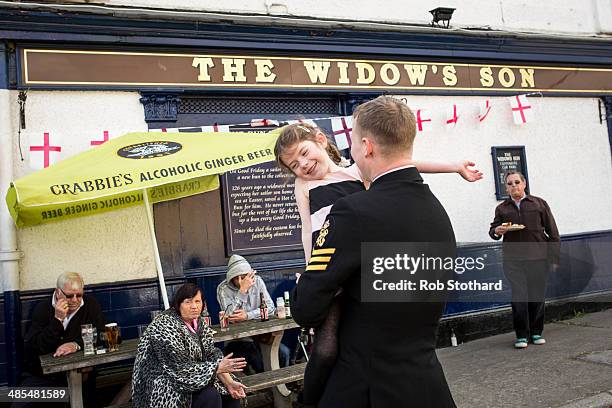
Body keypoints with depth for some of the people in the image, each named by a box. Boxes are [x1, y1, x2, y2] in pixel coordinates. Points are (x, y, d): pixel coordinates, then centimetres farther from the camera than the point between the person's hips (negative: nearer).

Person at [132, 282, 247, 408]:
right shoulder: (166, 327, -25)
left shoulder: (198, 321, 0)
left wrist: (228, 381, -14)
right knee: (211, 396, -25)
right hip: (164, 385, -8)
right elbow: (182, 369, -26)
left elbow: (211, 353, -2)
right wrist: (218, 367, -25)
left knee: (232, 392, -2)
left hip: (192, 378, 8)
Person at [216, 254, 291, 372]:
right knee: (259, 362, -26)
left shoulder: (257, 281, 2)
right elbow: (231, 316, -21)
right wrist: (242, 290, -24)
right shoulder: (223, 289, -8)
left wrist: (247, 316, -17)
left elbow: (270, 308, -5)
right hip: (237, 339, -3)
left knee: (284, 352, -16)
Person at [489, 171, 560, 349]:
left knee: (537, 296, 3)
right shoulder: (502, 208, 12)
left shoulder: (539, 204, 9)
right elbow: (493, 230, 15)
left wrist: (554, 257, 4)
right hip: (513, 260, 0)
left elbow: (552, 232, 9)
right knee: (518, 296, -5)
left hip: (538, 258, 0)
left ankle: (536, 332, 19)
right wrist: (497, 231, -10)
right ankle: (521, 335, 5)